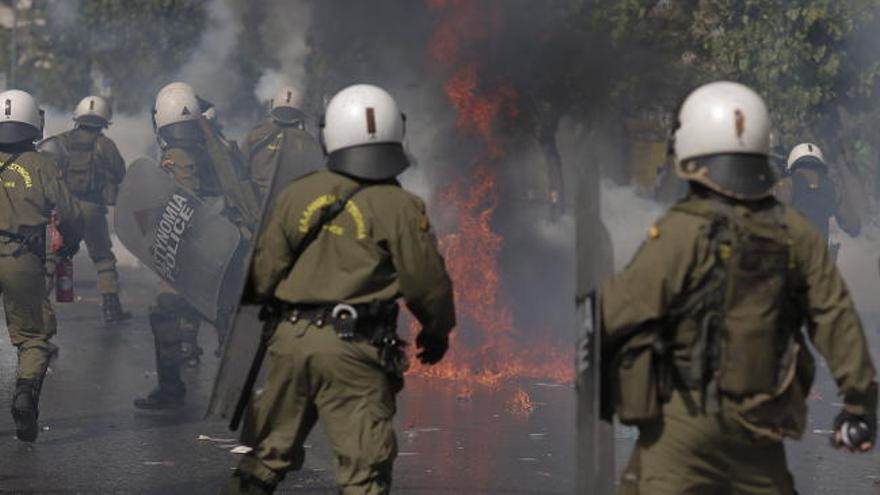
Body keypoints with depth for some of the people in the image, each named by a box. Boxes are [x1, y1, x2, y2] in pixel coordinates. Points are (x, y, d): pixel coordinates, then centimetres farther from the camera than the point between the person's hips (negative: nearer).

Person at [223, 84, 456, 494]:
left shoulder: (296, 195, 4)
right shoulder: (399, 206, -7)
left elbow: (264, 274, 7)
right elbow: (426, 282, -5)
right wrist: (437, 331, 15)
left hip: (292, 339, 4)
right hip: (354, 351, -4)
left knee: (264, 457, 17)